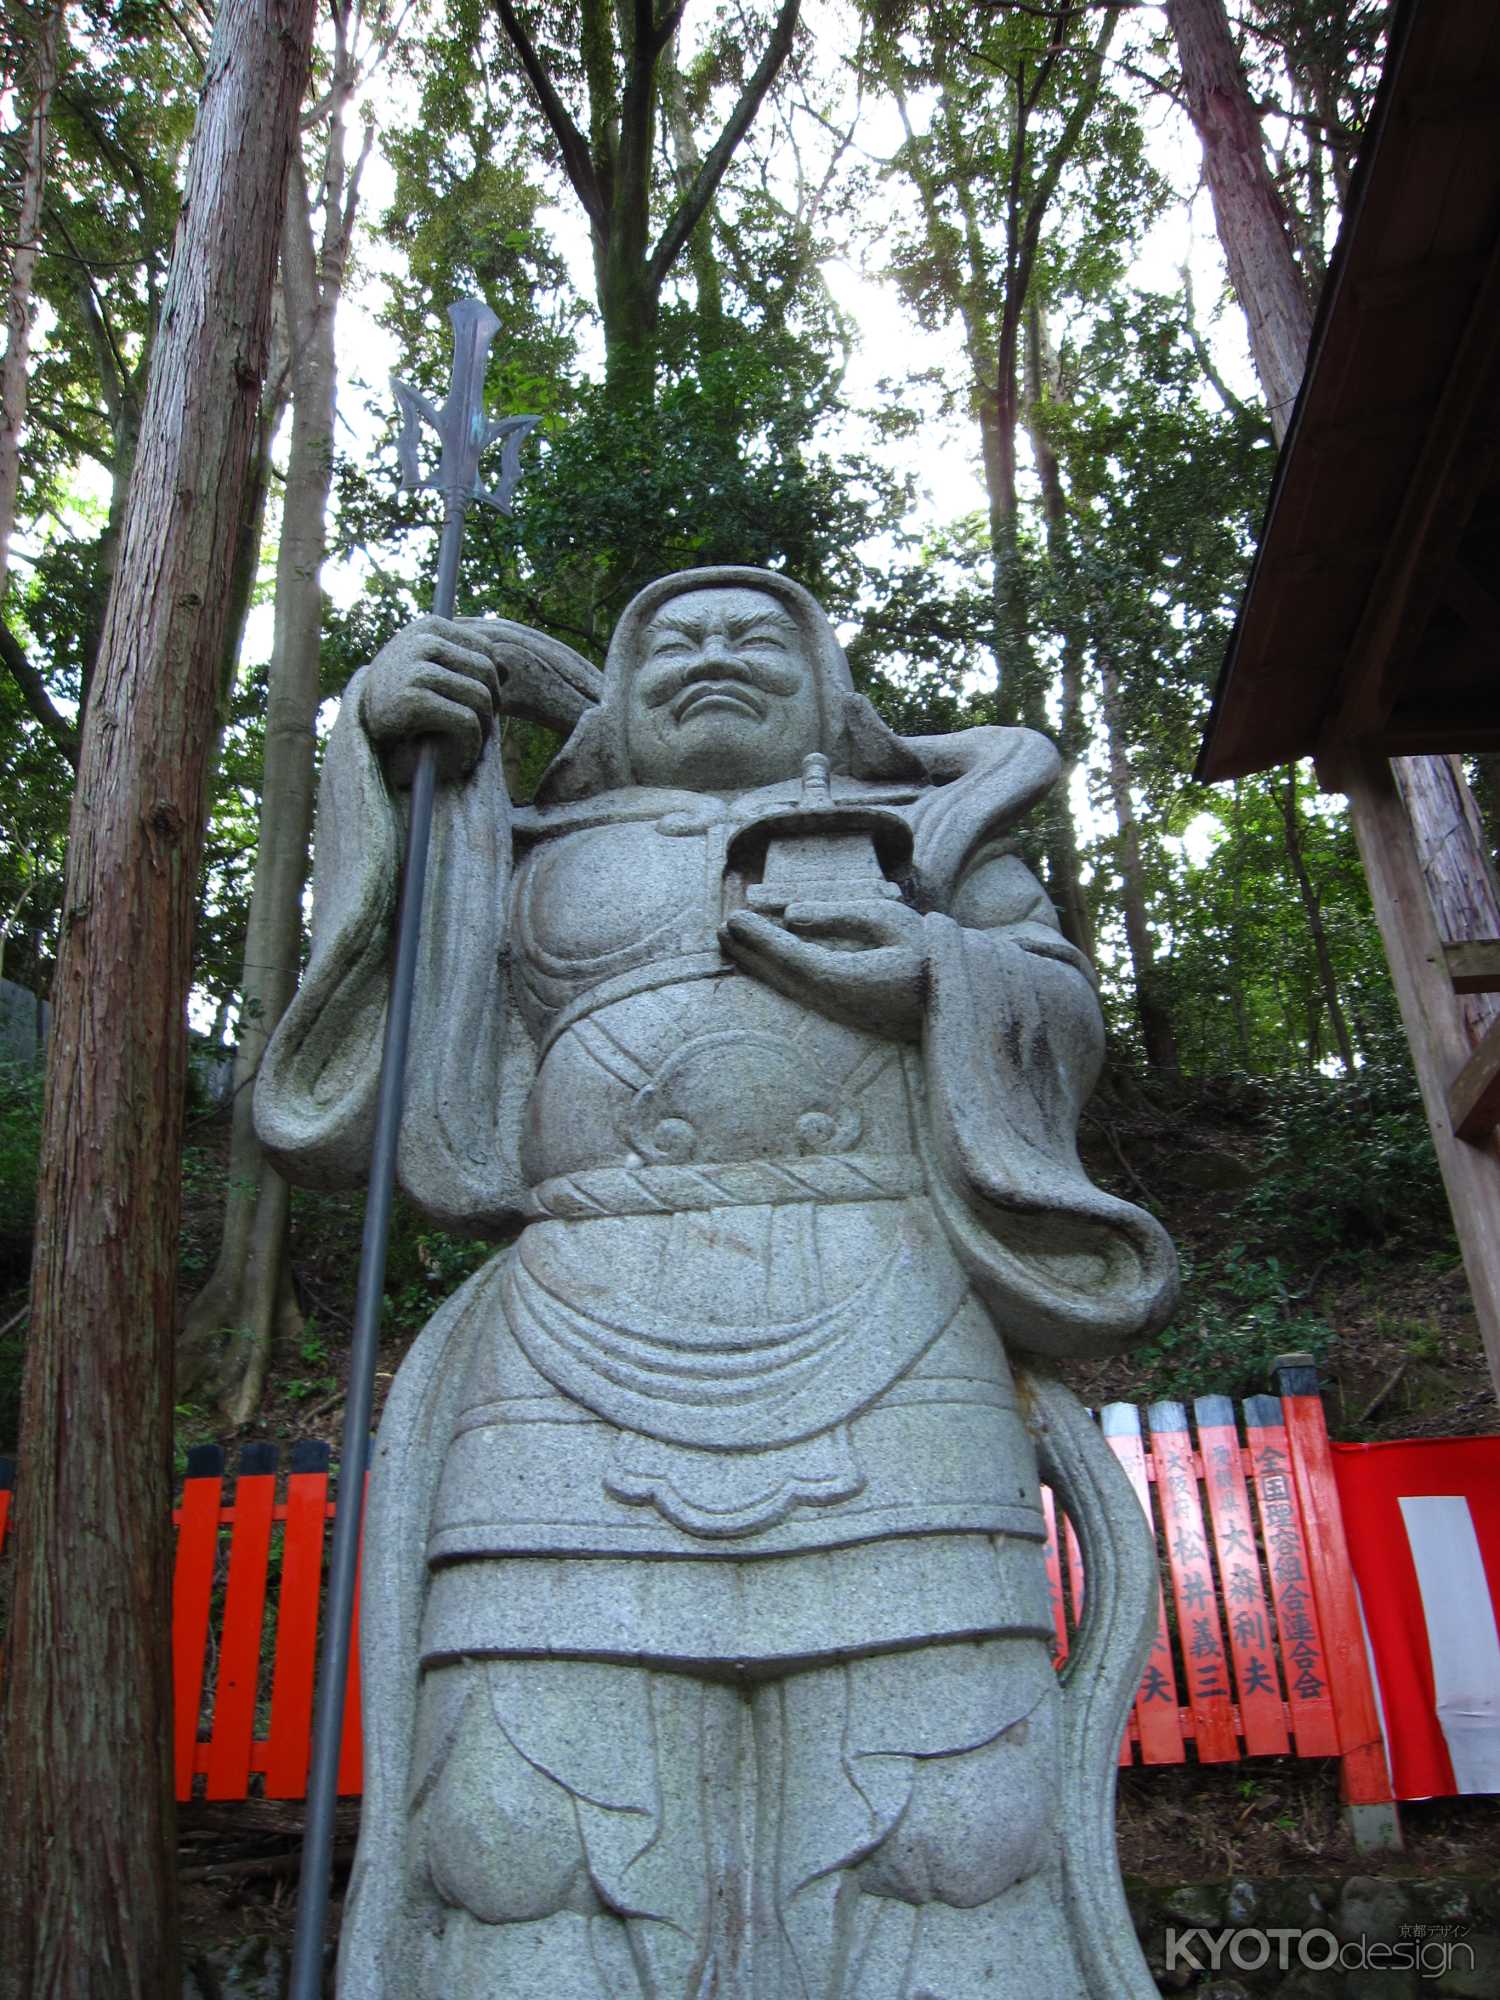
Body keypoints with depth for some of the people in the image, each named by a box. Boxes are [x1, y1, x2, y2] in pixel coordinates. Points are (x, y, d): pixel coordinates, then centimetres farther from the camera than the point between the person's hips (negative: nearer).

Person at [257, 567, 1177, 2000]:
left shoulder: (924, 827, 26)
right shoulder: (543, 857, 27)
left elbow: (1063, 1013, 19)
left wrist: (939, 971, -2)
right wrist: (388, 730, 4)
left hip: (882, 1363, 0)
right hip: (583, 1373, 1)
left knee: (952, 1875, -12)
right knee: (531, 1882, -12)